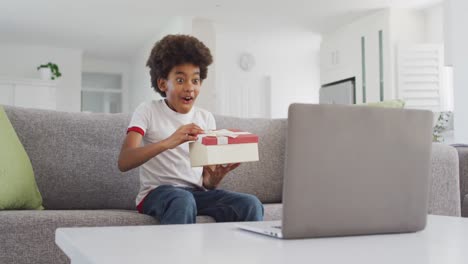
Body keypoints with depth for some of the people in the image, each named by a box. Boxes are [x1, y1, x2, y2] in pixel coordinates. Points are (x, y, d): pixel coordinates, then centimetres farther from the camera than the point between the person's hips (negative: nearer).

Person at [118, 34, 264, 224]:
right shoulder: (147, 112, 0)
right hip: (157, 192, -3)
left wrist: (214, 178, -17)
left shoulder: (206, 118, 12)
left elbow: (206, 180, 10)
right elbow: (123, 163, -16)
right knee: (183, 200, -39)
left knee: (250, 204, -24)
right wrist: (168, 142, -32)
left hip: (197, 193, 4)